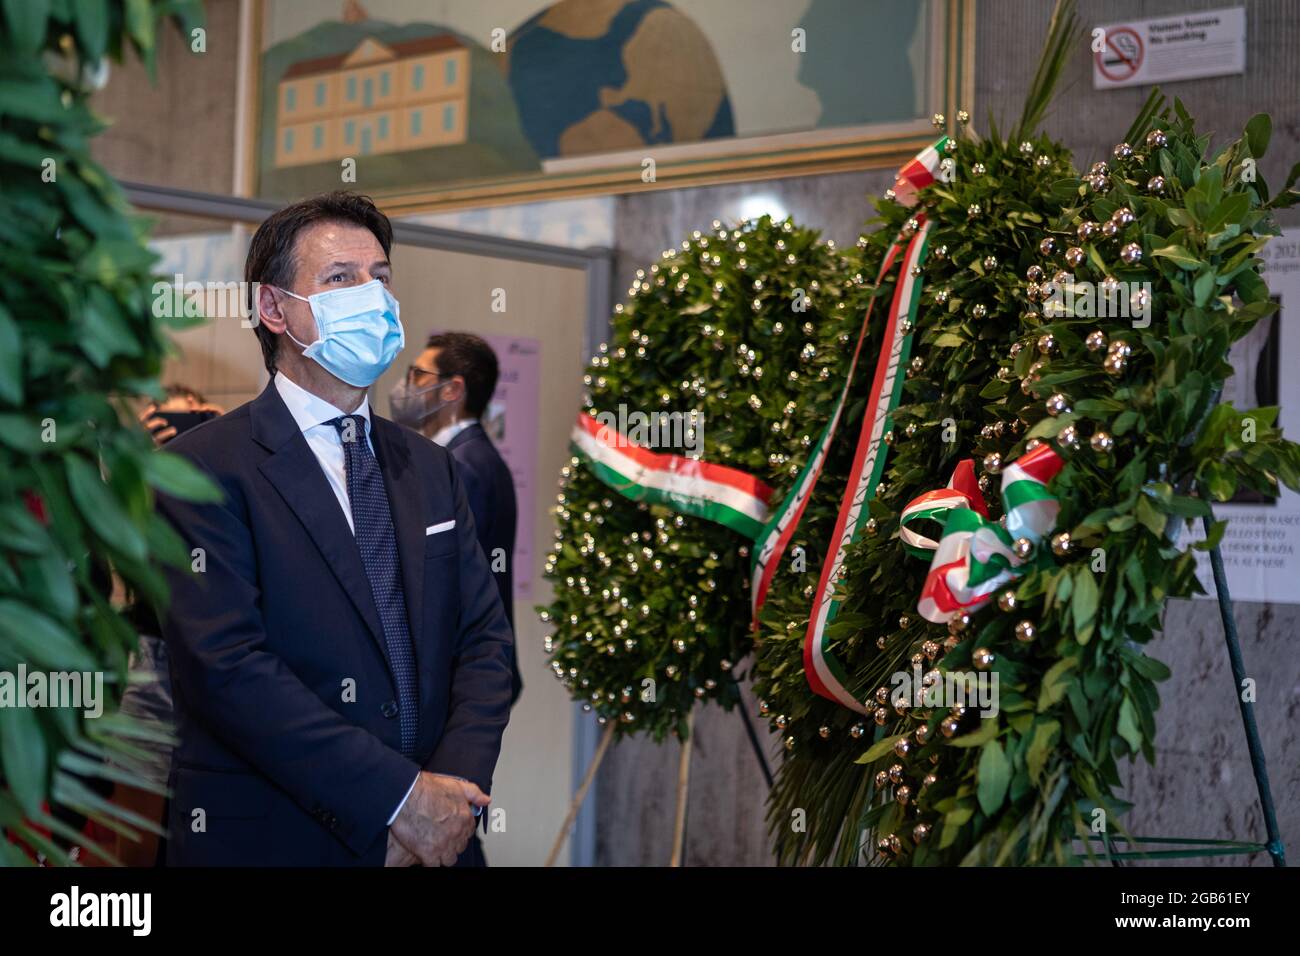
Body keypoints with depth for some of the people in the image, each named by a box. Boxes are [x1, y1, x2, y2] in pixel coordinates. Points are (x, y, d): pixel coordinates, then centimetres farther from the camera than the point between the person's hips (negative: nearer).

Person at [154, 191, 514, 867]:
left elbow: (484, 635, 4)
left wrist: (456, 789, -12)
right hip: (269, 841, -5)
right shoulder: (203, 469, -9)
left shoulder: (428, 467, 10)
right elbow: (227, 663, -19)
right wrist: (398, 796, -21)